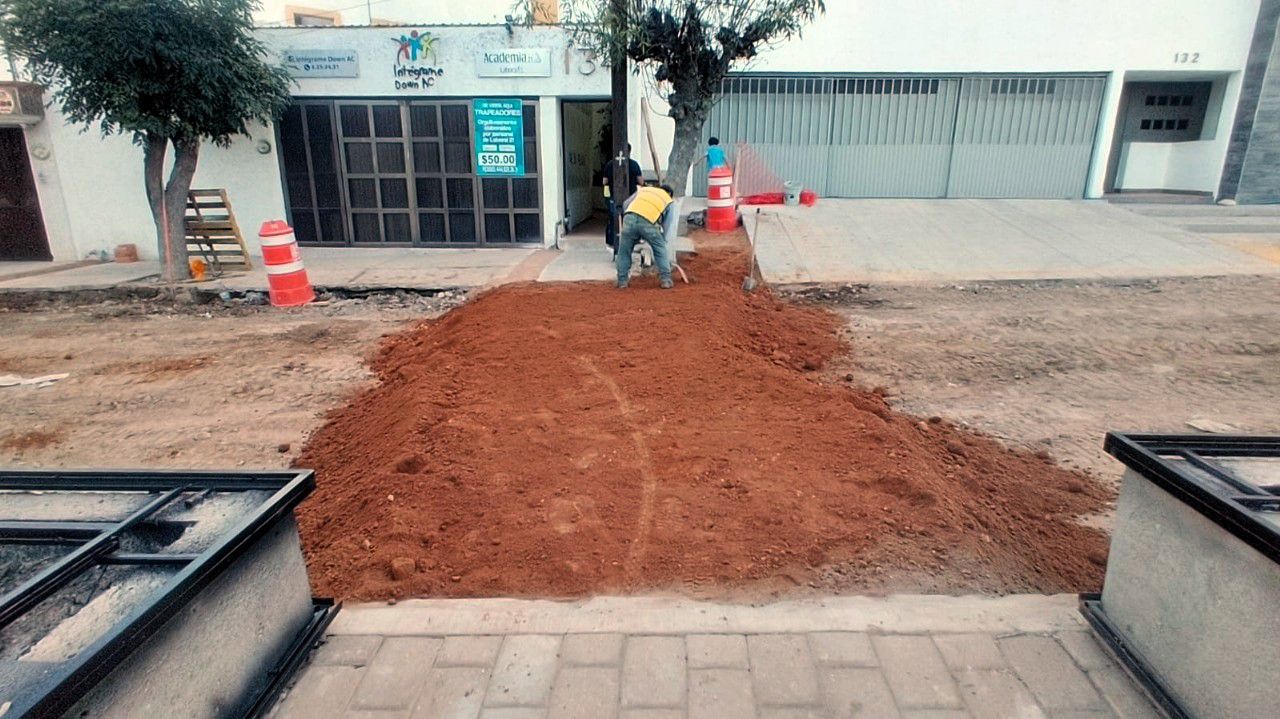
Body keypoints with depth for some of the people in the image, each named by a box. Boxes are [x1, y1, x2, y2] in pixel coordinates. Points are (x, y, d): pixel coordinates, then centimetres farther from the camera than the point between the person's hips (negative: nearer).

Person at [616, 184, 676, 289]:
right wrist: (663, 240, 32)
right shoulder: (668, 201, 28)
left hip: (629, 218, 2)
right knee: (660, 250, 19)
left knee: (624, 251, 18)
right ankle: (665, 280, 19)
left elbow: (626, 204, 25)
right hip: (648, 222, -1)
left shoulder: (643, 189, 33)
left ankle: (622, 281, 20)